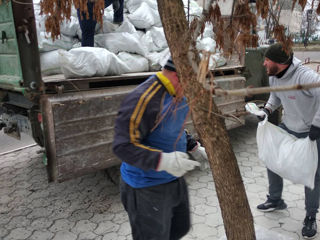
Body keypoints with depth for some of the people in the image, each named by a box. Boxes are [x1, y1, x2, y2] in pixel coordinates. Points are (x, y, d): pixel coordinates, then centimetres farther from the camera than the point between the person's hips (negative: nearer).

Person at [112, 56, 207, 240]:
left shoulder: (178, 94, 2)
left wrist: (194, 147, 8)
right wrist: (162, 161, -41)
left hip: (175, 181, 9)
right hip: (147, 188, -9)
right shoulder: (144, 99, -28)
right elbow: (123, 146, -30)